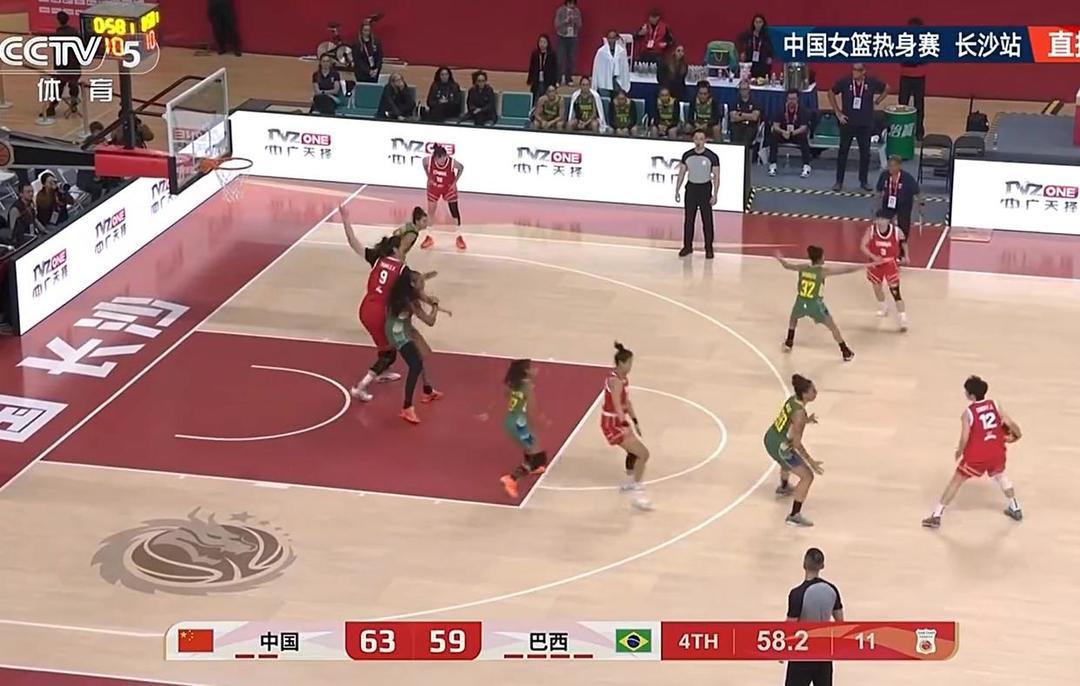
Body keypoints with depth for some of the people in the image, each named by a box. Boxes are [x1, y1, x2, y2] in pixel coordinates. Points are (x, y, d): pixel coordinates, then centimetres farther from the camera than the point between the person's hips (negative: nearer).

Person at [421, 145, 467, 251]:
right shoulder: (429, 160, -30)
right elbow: (424, 163, -3)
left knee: (455, 212, 2)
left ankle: (459, 238, 17)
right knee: (430, 212, 5)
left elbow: (461, 168, -9)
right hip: (433, 188, 1)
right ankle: (429, 238, 22)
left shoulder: (452, 162, -33)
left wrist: (455, 182, -10)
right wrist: (429, 177, -3)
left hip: (449, 188, -1)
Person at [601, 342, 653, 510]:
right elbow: (617, 405, -37)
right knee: (643, 454, -14)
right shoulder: (615, 380, -25)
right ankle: (638, 495, -15)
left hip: (619, 421, 10)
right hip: (612, 423, -10)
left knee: (634, 451, 31)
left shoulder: (624, 378, 5)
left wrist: (635, 422, 14)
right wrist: (625, 426, -49)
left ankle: (629, 482, 54)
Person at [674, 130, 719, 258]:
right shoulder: (687, 155, 0)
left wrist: (714, 194, -13)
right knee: (688, 219, 7)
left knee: (707, 221, 0)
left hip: (705, 189, -3)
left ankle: (709, 248, 7)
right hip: (691, 188, 3)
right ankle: (687, 246, 18)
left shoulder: (712, 156, -9)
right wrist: (677, 190, 5)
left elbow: (716, 176, -7)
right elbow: (682, 173, 9)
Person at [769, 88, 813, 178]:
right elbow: (775, 126, -12)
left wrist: (793, 132, -41)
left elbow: (803, 128, -21)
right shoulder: (782, 110, -5)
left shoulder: (802, 111, -10)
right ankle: (772, 166, -28)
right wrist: (783, 132, -35)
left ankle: (806, 167, -36)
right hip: (783, 134, 2)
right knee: (773, 135, -29)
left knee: (804, 137, -35)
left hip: (797, 135, -2)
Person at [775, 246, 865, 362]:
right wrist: (864, 266, -1)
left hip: (801, 303, 4)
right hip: (815, 304, -4)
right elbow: (846, 269, -8)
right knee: (833, 326, 11)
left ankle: (789, 343, 40)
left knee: (793, 318, 38)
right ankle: (846, 352, 12)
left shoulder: (802, 268, 3)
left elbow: (786, 265, 22)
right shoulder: (823, 271, -8)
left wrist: (779, 259, 43)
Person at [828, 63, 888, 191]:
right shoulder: (844, 82, -9)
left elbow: (886, 88, 12)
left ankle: (863, 181, 19)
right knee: (843, 152, 4)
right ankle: (839, 181, 12)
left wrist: (877, 101, 4)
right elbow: (831, 94, 5)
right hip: (847, 123, -1)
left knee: (865, 153, 6)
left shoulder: (872, 82, -7)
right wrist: (838, 113, 1)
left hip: (865, 124, 1)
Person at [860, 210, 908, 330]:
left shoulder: (896, 231, -16)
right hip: (876, 263, 3)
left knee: (895, 291, -9)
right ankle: (883, 307, 51)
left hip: (891, 264, -3)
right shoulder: (871, 230, -17)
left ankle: (903, 319, -8)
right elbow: (863, 246, -21)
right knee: (877, 287, 21)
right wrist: (873, 257, -34)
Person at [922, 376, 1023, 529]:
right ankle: (1015, 509, 39)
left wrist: (959, 452, 5)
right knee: (1000, 475, 34)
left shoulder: (968, 413, -11)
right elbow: (1011, 424, -2)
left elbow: (965, 439, -15)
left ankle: (936, 516, 8)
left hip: (976, 456, -4)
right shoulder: (995, 406, 0)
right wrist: (1017, 435, 20)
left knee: (956, 481, 8)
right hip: (997, 453, 4)